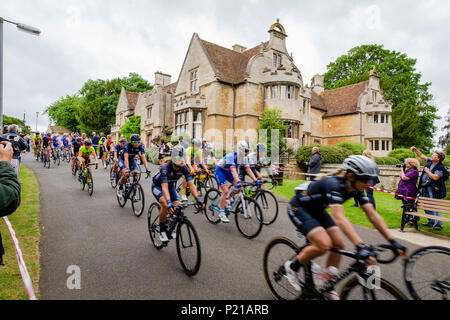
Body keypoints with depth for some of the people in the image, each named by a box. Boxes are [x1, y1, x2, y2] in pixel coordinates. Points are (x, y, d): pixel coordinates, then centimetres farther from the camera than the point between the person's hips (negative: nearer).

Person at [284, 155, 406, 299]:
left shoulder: (356, 189, -10)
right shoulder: (334, 184, -34)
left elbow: (373, 215, -9)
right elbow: (340, 218, -45)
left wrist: (392, 241, -15)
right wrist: (361, 246, -51)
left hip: (316, 209, 8)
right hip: (298, 208, -8)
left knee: (338, 245, 0)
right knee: (324, 244, -23)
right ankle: (292, 266, 0)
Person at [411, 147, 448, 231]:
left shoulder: (440, 167, -14)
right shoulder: (430, 161, 7)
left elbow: (435, 177, -24)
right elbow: (421, 155, 18)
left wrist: (427, 171, -13)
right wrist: (415, 149, 8)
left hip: (434, 190, -8)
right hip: (426, 188, 8)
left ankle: (438, 225, -3)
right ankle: (431, 222, 29)